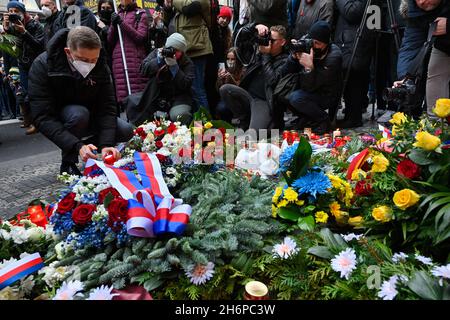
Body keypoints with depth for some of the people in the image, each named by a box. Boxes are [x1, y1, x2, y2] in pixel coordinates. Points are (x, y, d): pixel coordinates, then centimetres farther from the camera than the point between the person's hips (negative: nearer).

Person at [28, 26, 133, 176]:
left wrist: (106, 144, -35)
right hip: (57, 122, -3)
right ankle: (68, 164, -13)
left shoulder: (100, 66, -17)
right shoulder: (42, 66, -27)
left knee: (126, 131, -17)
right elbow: (42, 118, -32)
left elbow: (107, 107, -19)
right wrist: (77, 146, -44)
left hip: (89, 117, 4)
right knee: (79, 114, -36)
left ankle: (88, 153, 7)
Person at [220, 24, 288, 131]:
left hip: (264, 102, -6)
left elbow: (272, 80, -19)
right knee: (224, 89, -22)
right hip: (248, 95, 6)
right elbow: (242, 33, 15)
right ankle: (244, 121, -1)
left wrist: (266, 55, -13)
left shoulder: (285, 61, -5)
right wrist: (256, 26, -5)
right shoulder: (260, 49, 11)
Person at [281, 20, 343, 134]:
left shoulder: (333, 57, -24)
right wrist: (294, 56, -26)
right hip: (311, 90, 6)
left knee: (295, 98, -30)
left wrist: (309, 67, -41)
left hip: (327, 96, -6)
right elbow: (284, 73, -11)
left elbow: (310, 87, -27)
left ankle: (323, 119, -7)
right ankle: (306, 117, 4)